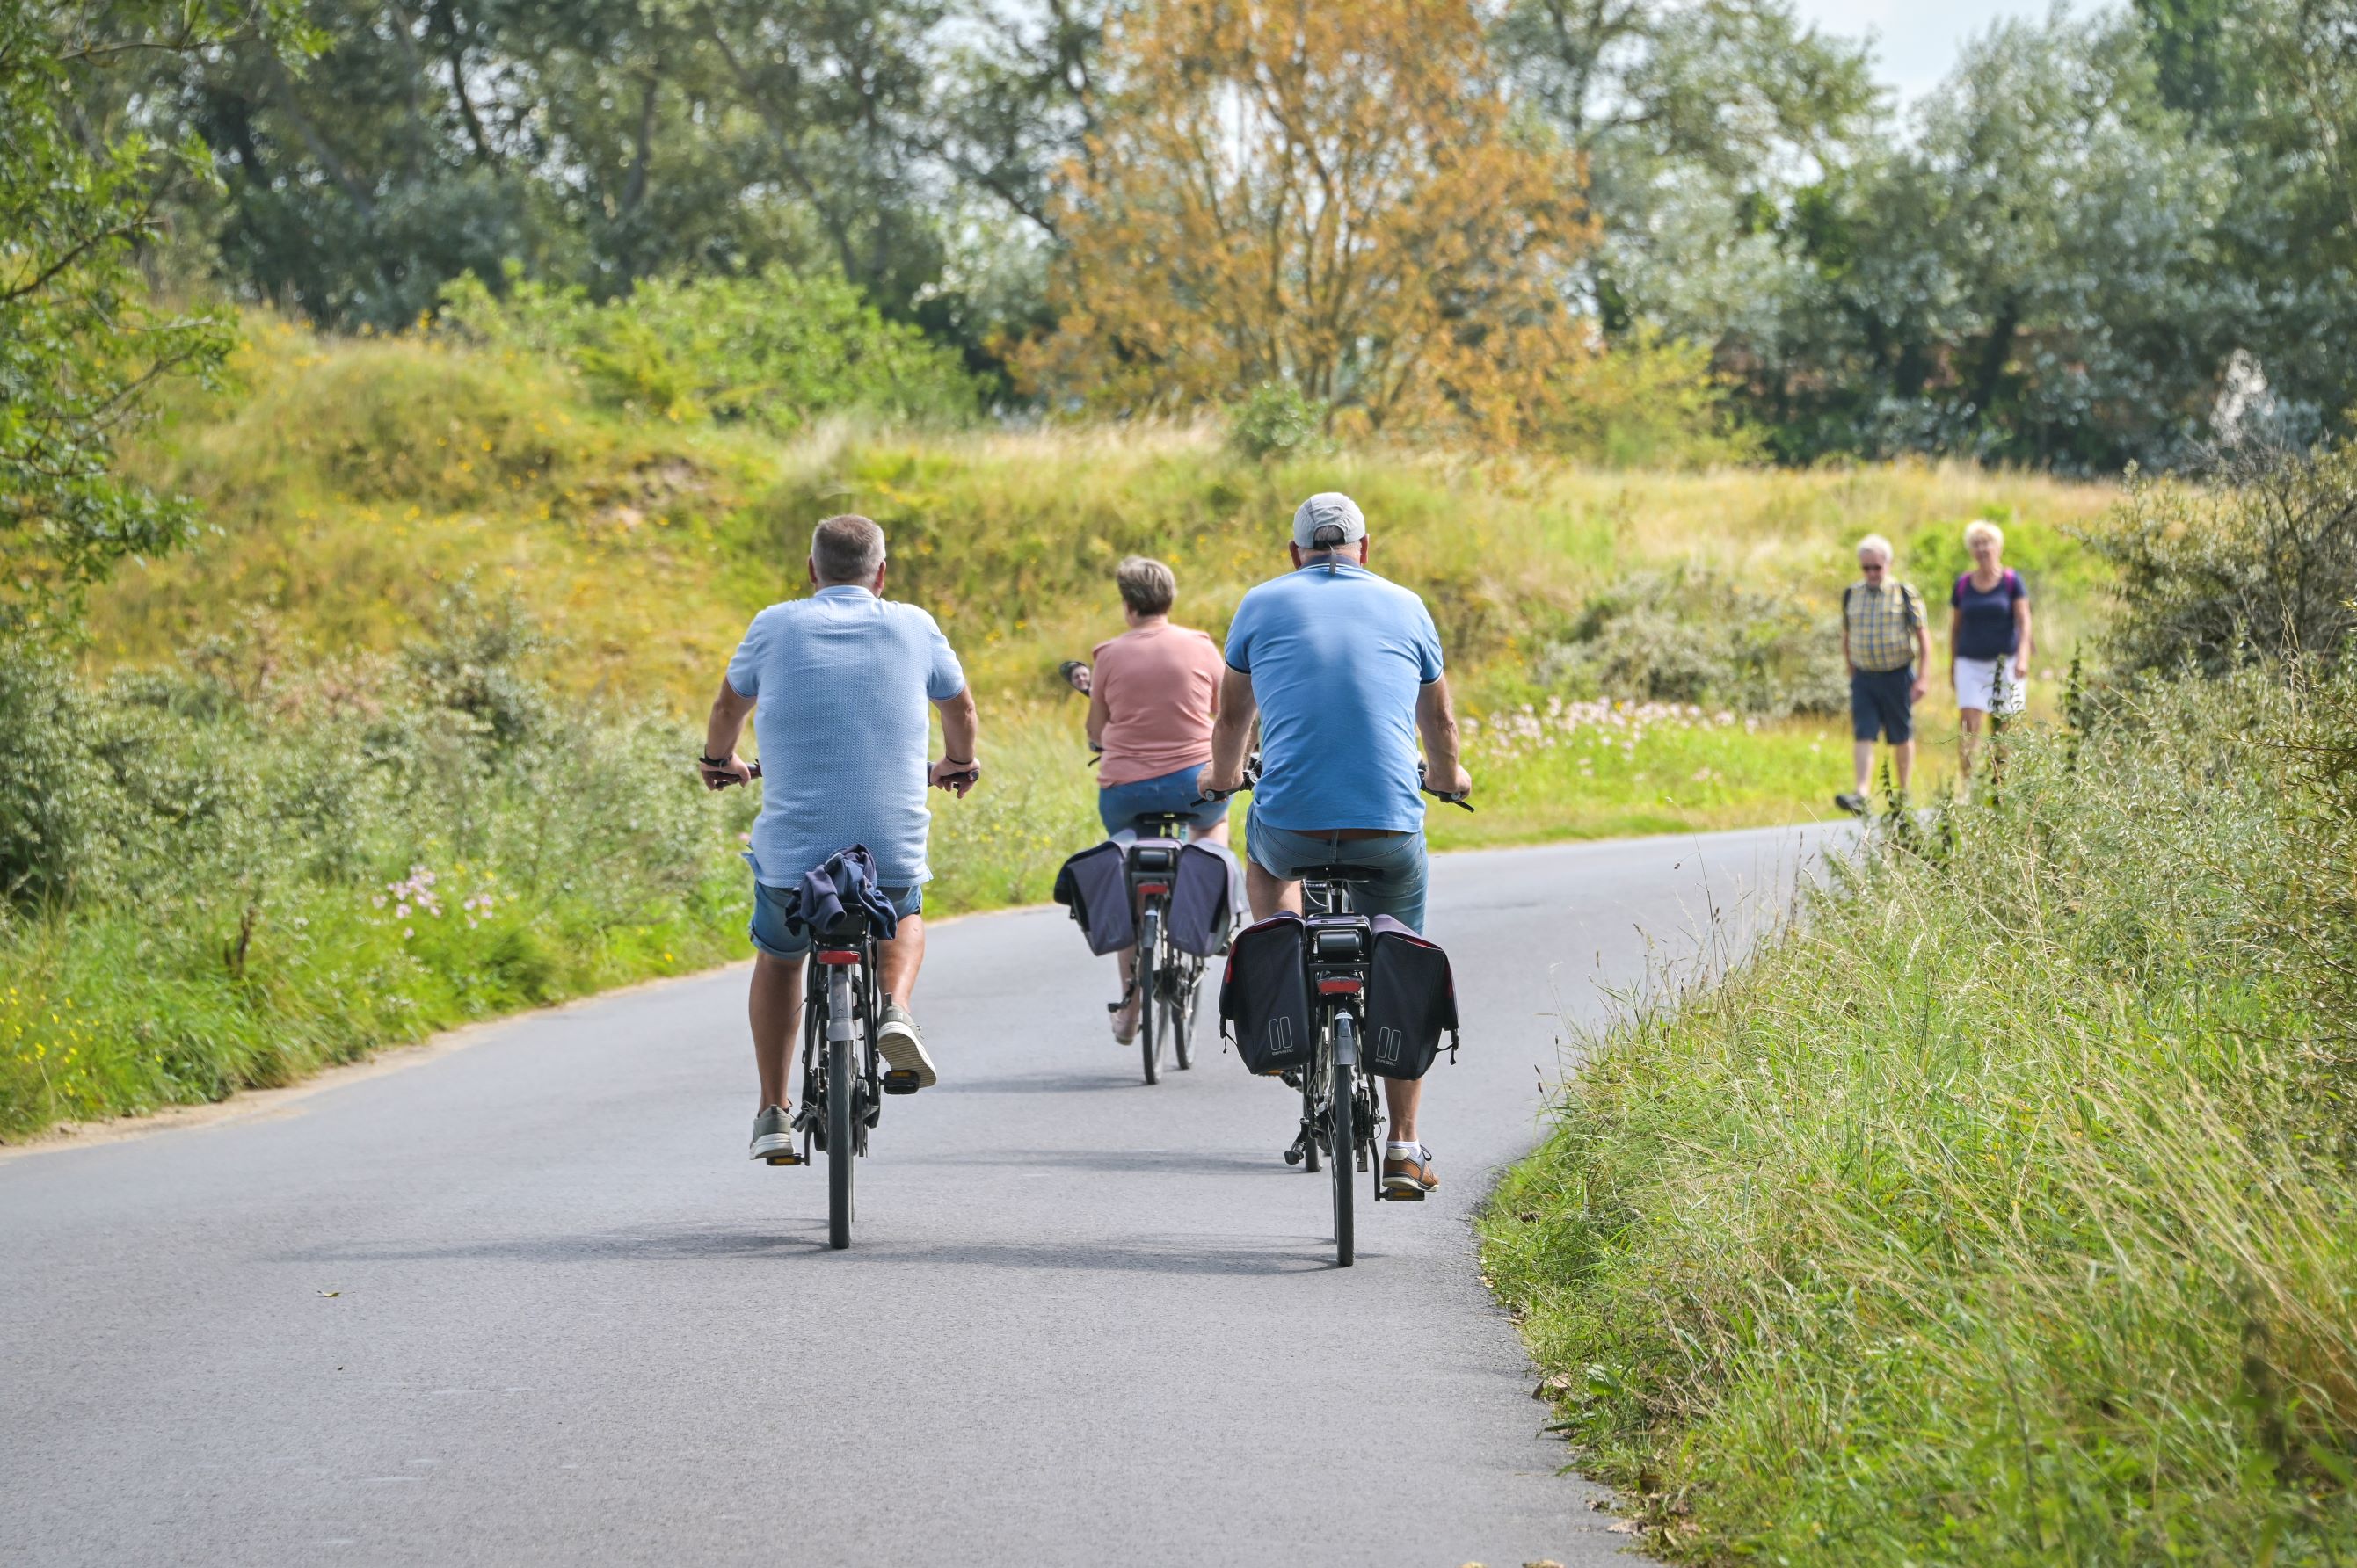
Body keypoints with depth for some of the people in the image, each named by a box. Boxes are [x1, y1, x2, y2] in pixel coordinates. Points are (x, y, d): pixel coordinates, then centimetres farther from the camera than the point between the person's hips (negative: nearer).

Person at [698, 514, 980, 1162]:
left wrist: (719, 760, 42)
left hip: (791, 855, 0)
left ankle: (774, 1112, 23)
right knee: (905, 918, 34)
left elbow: (728, 705, 20)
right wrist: (958, 763, 44)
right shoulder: (912, 627, 4)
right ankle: (895, 1010, 5)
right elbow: (962, 708, 21)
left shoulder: (776, 626, 2)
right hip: (893, 854, 0)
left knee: (778, 958, 28)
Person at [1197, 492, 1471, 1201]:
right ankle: (1404, 1148, 15)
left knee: (1264, 857, 36)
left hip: (1291, 822, 0)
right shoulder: (1404, 607, 13)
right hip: (1390, 825, 0)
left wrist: (1223, 777, 47)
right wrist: (1447, 777, 51)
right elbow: (1439, 717, 29)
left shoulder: (1263, 604, 11)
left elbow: (1232, 714, 25)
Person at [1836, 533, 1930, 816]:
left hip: (1897, 676, -2)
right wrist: (1852, 673, 16)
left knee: (1901, 738, 8)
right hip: (1864, 678, 2)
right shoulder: (1851, 594, 6)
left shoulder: (1905, 593, -4)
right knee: (1863, 736, -10)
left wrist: (1923, 677, -9)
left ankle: (1904, 794, 22)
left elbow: (1923, 636, -3)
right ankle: (1860, 795, -20)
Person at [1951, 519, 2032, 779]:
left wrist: (2022, 658, -19)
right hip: (1971, 664, 2)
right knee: (1968, 725, -12)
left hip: (2005, 661, -2)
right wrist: (1952, 665, 15)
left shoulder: (2012, 581, -1)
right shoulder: (1963, 585, 6)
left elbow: (2024, 621, -6)